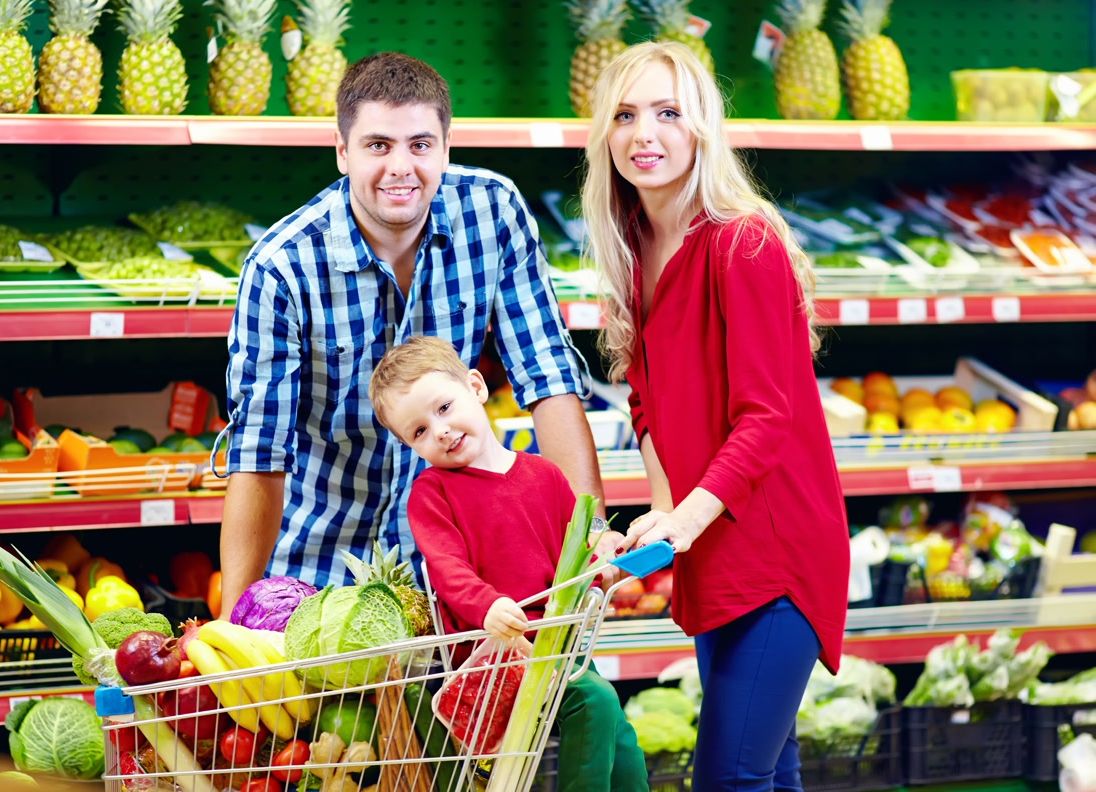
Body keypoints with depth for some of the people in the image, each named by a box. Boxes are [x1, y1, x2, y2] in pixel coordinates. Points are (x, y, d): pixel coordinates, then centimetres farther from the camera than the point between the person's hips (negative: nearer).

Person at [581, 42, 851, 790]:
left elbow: (764, 419, -20)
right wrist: (662, 509, -5)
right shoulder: (637, 255, 8)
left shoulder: (744, 247, -16)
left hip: (776, 547, -8)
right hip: (710, 553, 8)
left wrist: (686, 519, -32)